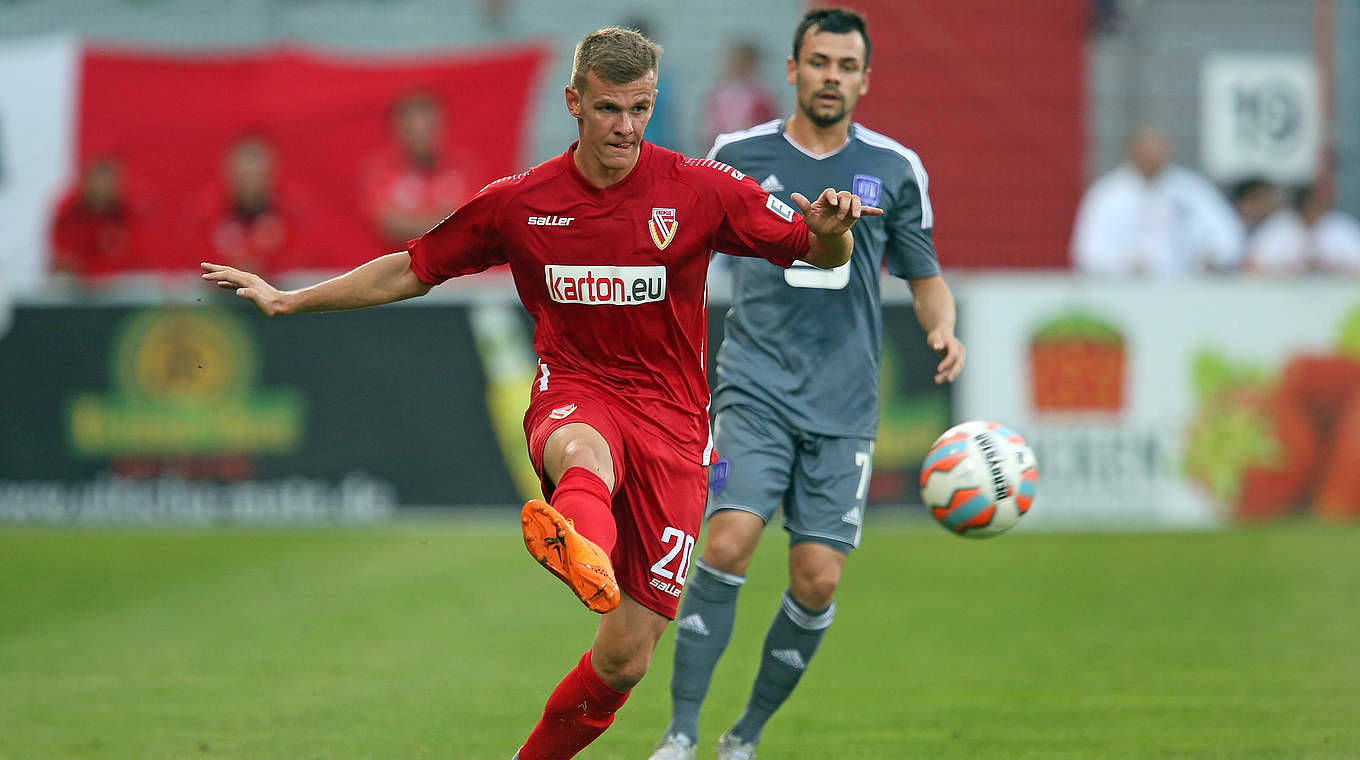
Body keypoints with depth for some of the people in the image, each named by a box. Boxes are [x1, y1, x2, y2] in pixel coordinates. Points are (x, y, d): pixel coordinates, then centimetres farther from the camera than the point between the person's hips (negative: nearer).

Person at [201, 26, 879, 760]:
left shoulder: (701, 190, -1)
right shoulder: (519, 203, 3)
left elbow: (823, 255, 2)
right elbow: (413, 270, 15)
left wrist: (832, 231, -22)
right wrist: (286, 300, 13)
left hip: (669, 417, 1)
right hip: (573, 394, -1)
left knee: (625, 659, -5)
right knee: (584, 453, -42)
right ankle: (583, 553, -79)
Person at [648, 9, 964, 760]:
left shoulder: (895, 168, 7)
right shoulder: (739, 156, 3)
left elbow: (924, 274, 17)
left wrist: (943, 330, -3)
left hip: (843, 407, 2)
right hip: (755, 388, -2)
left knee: (817, 580, -4)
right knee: (730, 541, -21)